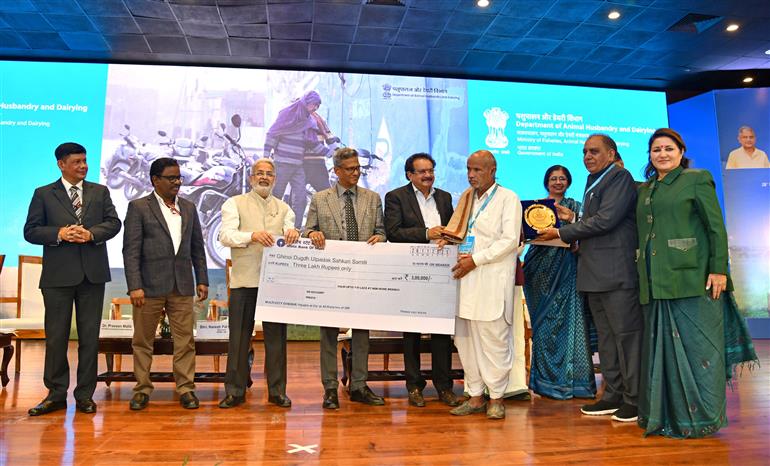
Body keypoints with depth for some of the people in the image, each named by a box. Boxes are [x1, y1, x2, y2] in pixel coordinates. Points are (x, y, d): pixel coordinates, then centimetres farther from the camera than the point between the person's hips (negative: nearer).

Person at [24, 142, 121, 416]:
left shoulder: (100, 192, 11)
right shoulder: (43, 194, 7)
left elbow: (113, 223, 3)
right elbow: (30, 231, 1)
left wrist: (91, 233, -15)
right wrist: (59, 234, -15)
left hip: (92, 273, 1)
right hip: (58, 275, -1)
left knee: (90, 336, 6)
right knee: (56, 336, 4)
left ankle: (85, 394, 16)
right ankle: (56, 394, 16)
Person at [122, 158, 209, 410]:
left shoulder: (188, 207, 12)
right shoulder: (138, 207, -1)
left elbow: (197, 247, 14)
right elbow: (131, 250, -6)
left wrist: (202, 280, 8)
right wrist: (134, 286, -13)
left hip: (182, 286, 3)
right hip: (150, 285, -3)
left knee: (185, 340, 4)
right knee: (143, 341, 7)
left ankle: (185, 388, 14)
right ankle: (142, 389, 20)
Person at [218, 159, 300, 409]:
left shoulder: (283, 208, 17)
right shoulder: (235, 204, 7)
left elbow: (289, 237, 4)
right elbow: (226, 235, -7)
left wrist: (293, 234, -20)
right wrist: (252, 236, -25)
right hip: (244, 279, -2)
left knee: (276, 337, 5)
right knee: (239, 337, 3)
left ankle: (277, 391, 15)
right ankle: (235, 391, 15)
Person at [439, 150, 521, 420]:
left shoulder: (508, 199, 0)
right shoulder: (467, 198, 20)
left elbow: (510, 240, -10)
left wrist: (475, 260, -14)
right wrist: (449, 239, 5)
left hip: (492, 280, -6)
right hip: (466, 278, 6)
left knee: (494, 339, -3)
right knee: (465, 338, 7)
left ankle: (496, 398, 11)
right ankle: (475, 397, 17)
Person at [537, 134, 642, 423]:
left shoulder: (620, 177, -8)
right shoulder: (594, 181, 20)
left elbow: (606, 220, -19)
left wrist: (562, 233, -13)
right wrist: (574, 218, 6)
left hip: (616, 272, -10)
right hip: (594, 274, 10)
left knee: (626, 334, -2)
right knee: (605, 337, 14)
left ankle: (634, 399, 7)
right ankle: (614, 395, 23)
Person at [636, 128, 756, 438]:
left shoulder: (697, 179, 1)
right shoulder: (645, 189, 18)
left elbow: (716, 227, -5)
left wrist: (719, 269, -13)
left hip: (692, 279, -6)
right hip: (656, 283, 6)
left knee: (697, 345, 0)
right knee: (662, 347, 9)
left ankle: (701, 417, 11)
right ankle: (666, 414, 19)